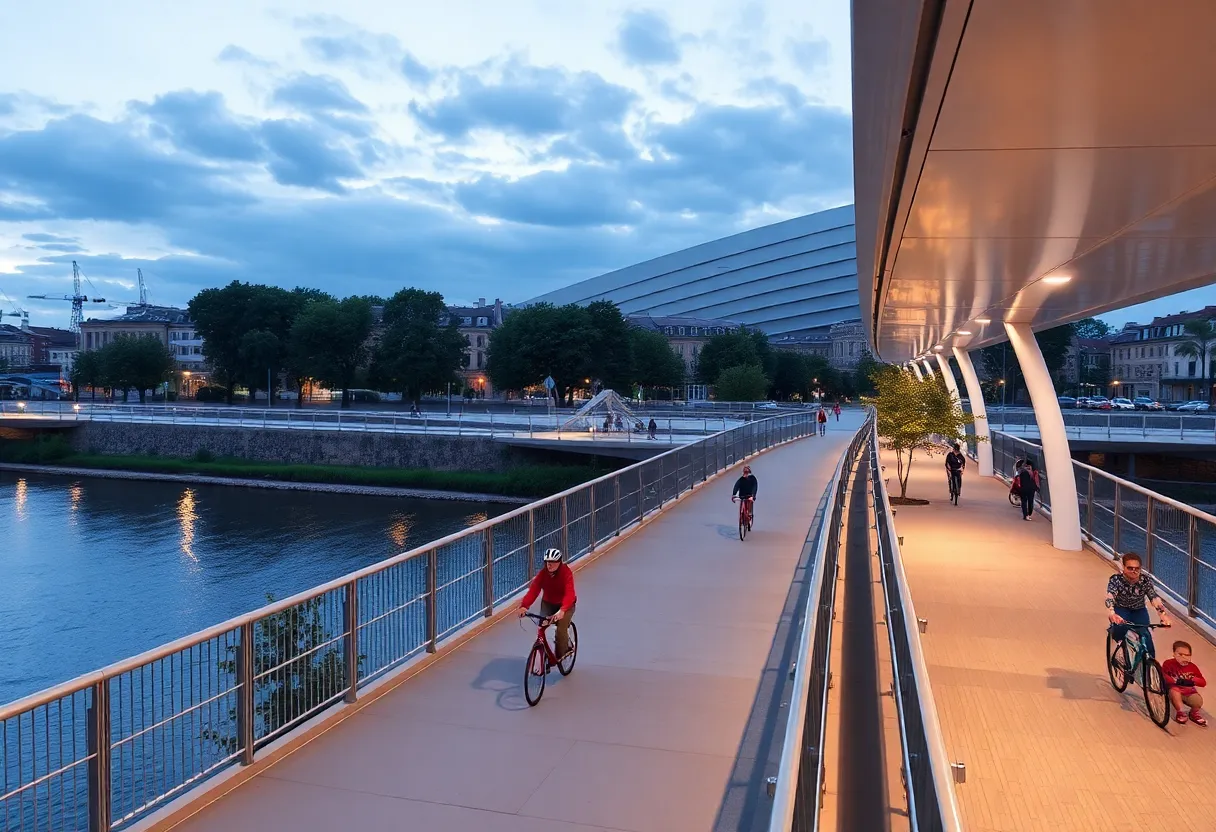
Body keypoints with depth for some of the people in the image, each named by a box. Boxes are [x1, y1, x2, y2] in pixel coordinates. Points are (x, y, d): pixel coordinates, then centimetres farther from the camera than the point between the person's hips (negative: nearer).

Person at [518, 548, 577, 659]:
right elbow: (533, 590, -26)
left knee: (561, 630, -19)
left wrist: (562, 610, -54)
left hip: (565, 605, -3)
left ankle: (560, 656, 8)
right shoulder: (543, 573, -15)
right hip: (548, 603, 3)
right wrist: (523, 606, -43)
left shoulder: (566, 572, -25)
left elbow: (569, 593, -37)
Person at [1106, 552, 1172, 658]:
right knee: (1120, 627, -33)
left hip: (1139, 611, 2)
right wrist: (1111, 614, -61)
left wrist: (1164, 616, -49)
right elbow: (1109, 598, -40)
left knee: (1145, 636, -22)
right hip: (1121, 609, -2)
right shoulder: (1116, 579, -25)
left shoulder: (1146, 580, -19)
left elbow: (1155, 598, -30)